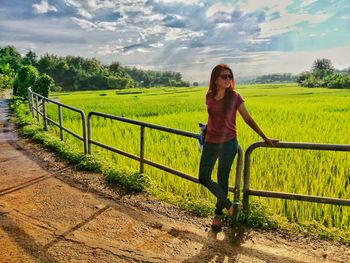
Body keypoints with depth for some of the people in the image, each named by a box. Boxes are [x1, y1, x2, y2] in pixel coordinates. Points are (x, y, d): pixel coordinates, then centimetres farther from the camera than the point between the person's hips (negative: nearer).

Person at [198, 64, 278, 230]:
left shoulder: (235, 97, -8)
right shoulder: (209, 96, 1)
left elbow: (248, 119, -4)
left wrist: (265, 138, -3)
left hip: (228, 143, -4)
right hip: (210, 143, 4)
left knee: (222, 179, 6)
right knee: (204, 178, 5)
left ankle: (218, 214, 27)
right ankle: (229, 205, 25)